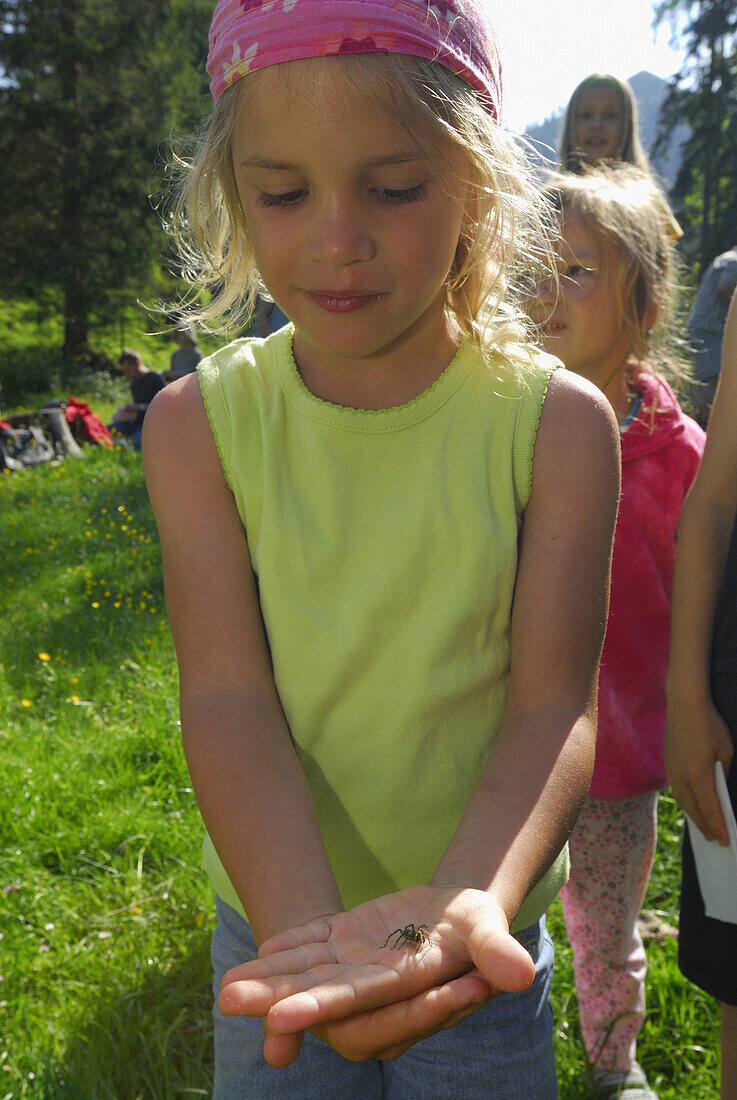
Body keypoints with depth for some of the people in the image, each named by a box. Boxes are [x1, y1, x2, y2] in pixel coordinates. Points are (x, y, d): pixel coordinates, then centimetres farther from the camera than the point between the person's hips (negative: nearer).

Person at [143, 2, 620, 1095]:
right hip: (274, 929, 1)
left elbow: (552, 703, -17)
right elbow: (228, 695, -17)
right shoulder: (200, 422, -9)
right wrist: (306, 920, -33)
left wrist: (470, 899, -36)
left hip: (482, 937, 0)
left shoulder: (556, 420, -12)